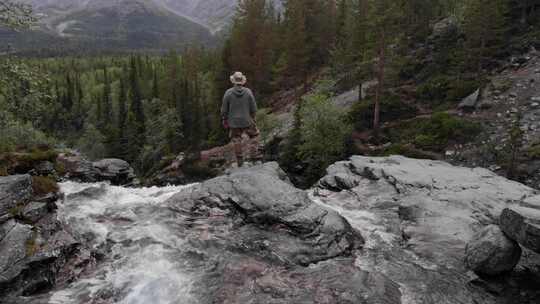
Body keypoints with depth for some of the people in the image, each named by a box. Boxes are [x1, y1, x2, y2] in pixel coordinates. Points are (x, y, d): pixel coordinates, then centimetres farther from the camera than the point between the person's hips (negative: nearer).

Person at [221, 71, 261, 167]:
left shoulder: (228, 93, -8)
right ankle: (254, 153, 18)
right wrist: (252, 117, 14)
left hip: (233, 122, 0)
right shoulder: (248, 92, -8)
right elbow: (254, 108, -3)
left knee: (236, 140, 11)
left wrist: (224, 120, 9)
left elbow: (224, 109, -4)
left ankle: (240, 160, 16)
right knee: (255, 134, 22)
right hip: (247, 121, 0)